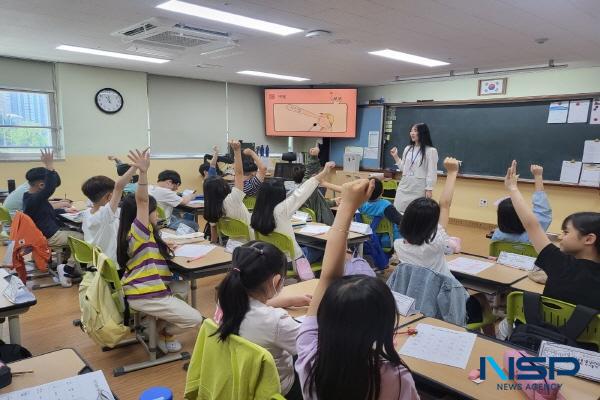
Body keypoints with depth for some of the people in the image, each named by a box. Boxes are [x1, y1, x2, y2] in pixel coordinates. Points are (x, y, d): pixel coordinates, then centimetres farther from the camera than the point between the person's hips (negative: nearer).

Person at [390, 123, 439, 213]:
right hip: (404, 186, 6)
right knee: (398, 211, 5)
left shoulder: (431, 151, -6)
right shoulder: (407, 149, 13)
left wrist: (429, 189, -12)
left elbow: (432, 172, -8)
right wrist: (395, 156, 9)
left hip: (419, 188, -6)